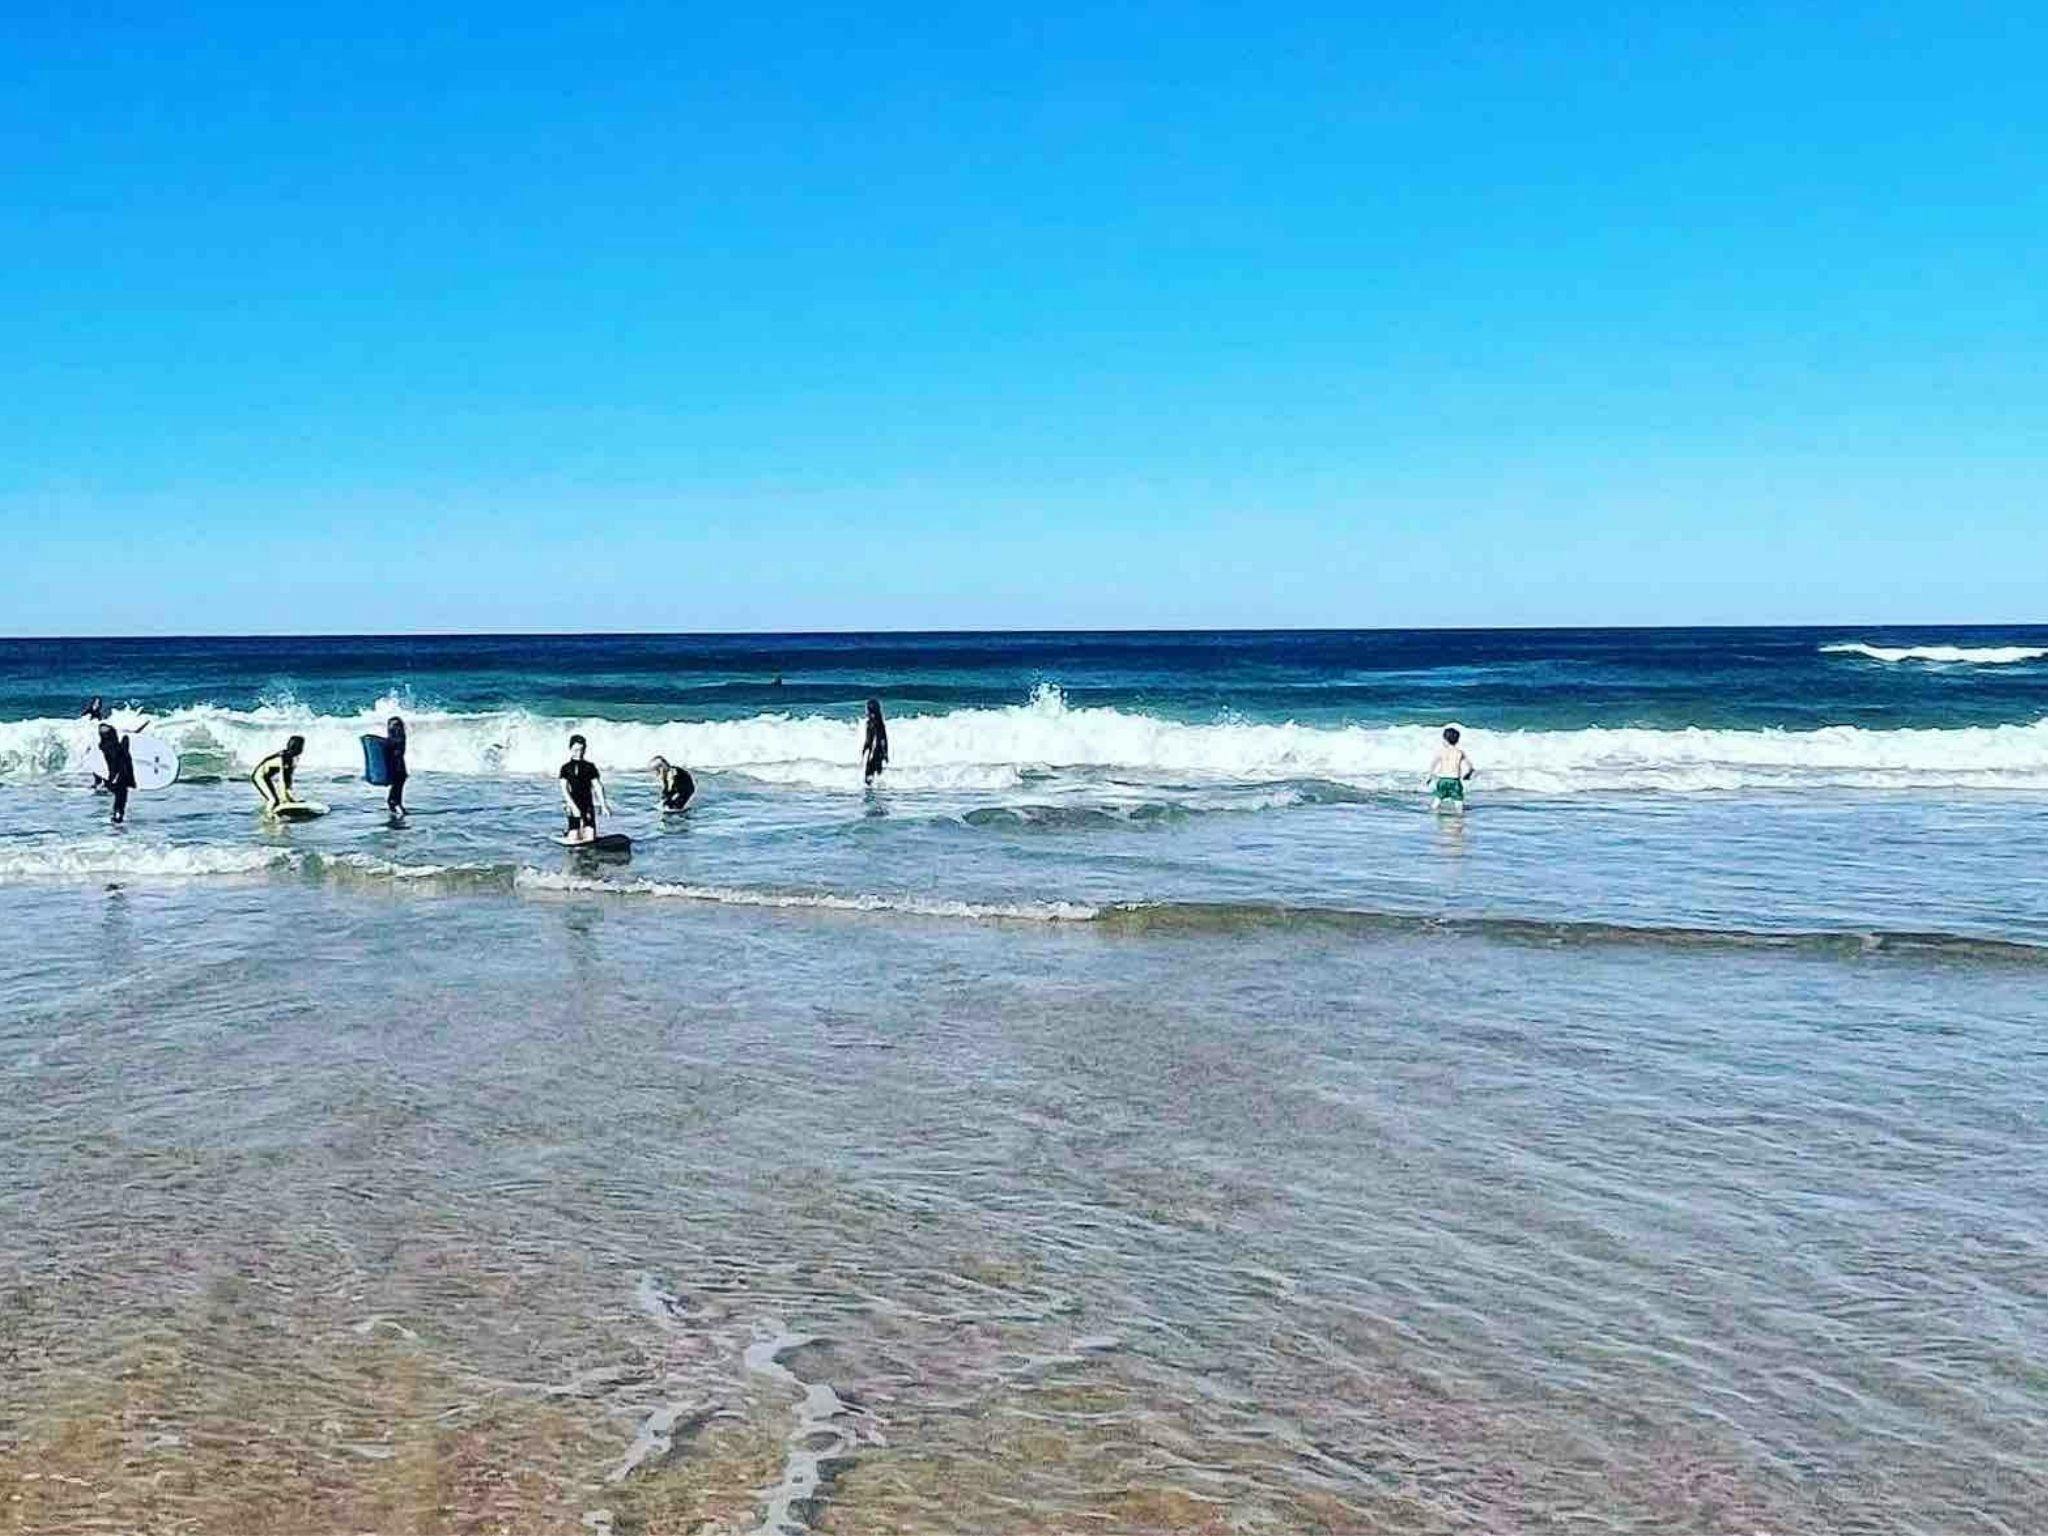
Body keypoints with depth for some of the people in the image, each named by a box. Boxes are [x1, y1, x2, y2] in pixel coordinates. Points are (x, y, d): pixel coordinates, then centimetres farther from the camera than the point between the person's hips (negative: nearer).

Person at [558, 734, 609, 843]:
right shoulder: (566, 768, 3)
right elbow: (564, 789, -5)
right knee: (574, 839, -7)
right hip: (574, 806, -1)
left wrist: (603, 805, -3)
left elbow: (597, 787, 6)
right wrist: (573, 806, -16)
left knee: (590, 838, -9)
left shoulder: (590, 766, 8)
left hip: (589, 805, 1)